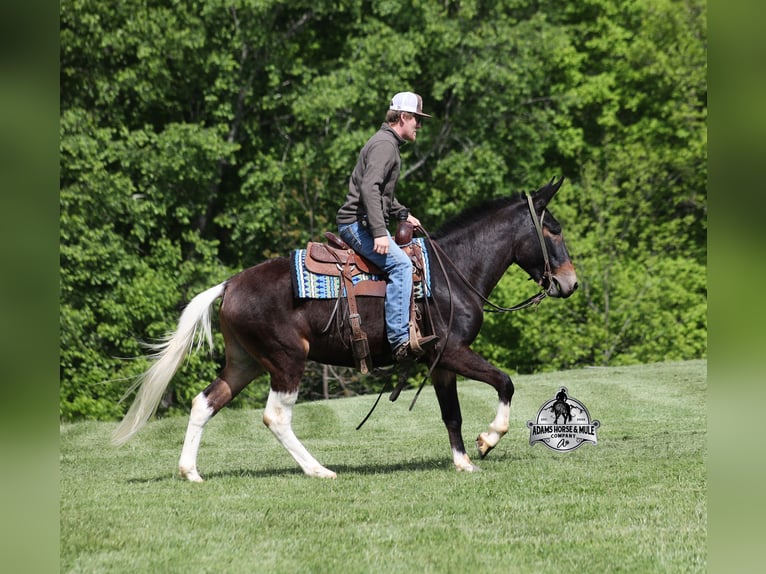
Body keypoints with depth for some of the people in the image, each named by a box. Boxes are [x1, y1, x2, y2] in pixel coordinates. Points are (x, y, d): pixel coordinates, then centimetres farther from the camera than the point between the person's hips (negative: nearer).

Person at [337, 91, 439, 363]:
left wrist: (403, 213, 23)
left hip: (362, 222, 12)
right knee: (400, 263, -28)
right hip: (357, 222, -12)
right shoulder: (384, 144, -13)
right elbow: (369, 189, -26)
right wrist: (379, 233, -32)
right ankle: (400, 340, -38)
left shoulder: (388, 143, 21)